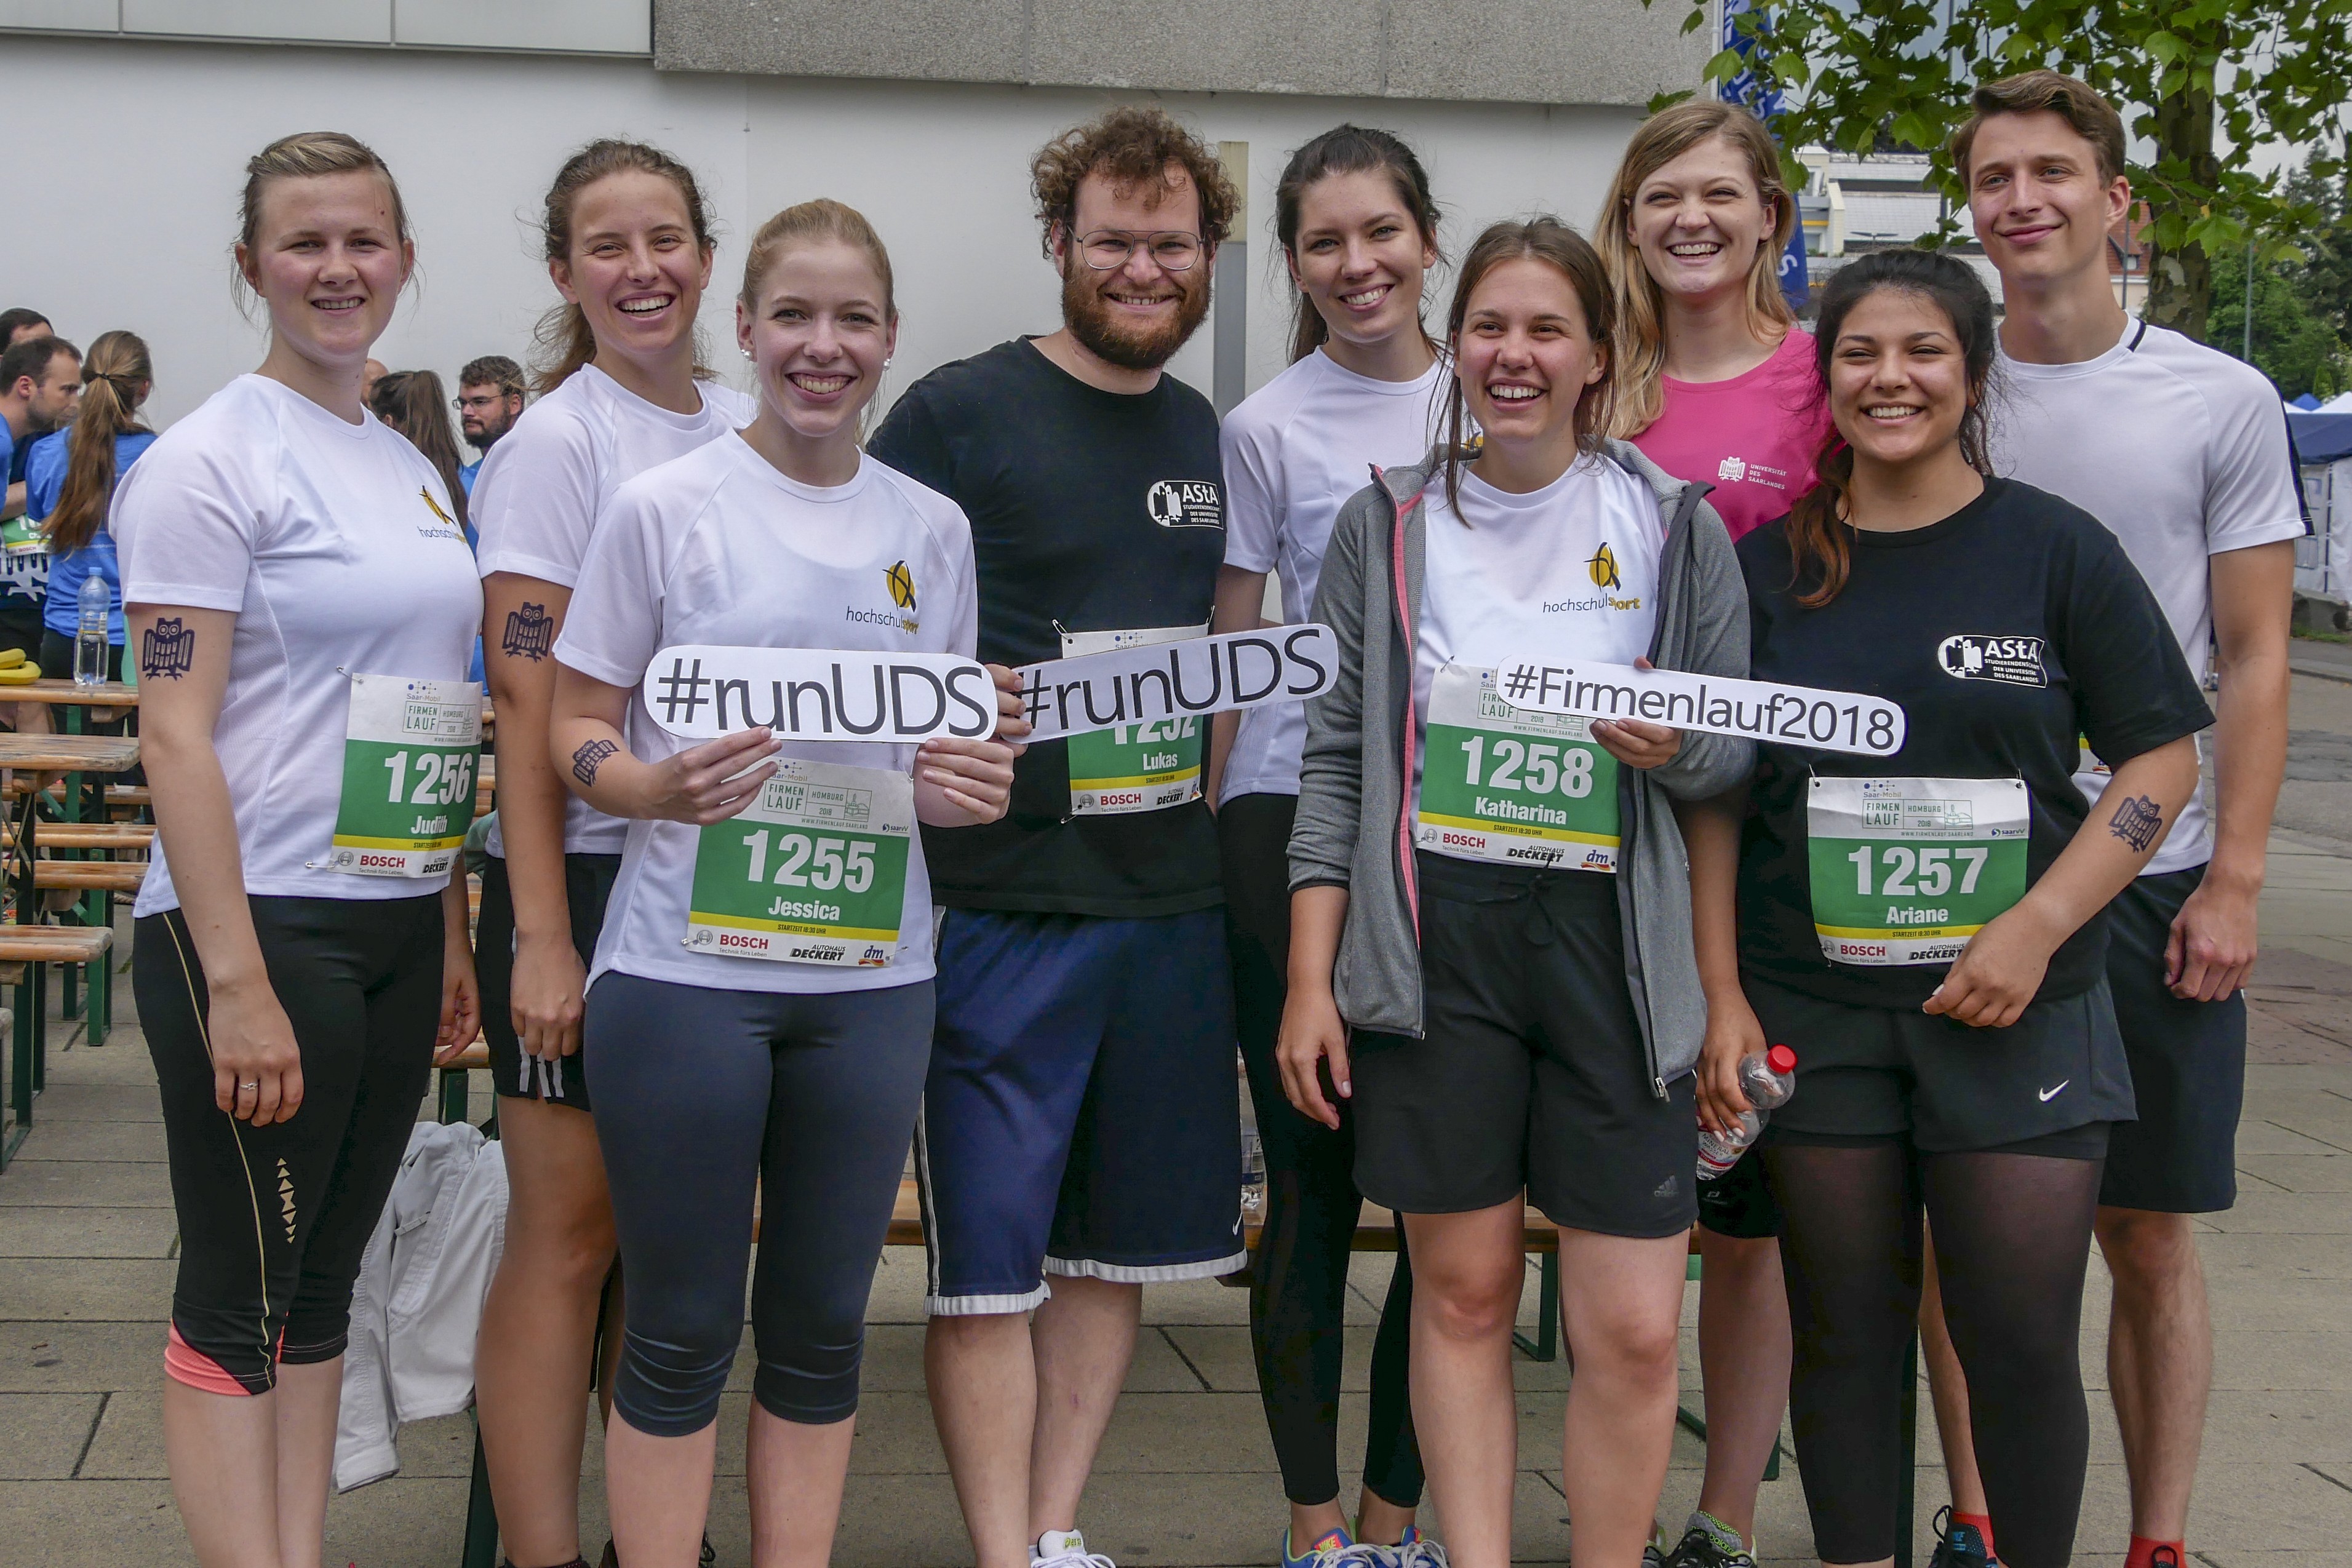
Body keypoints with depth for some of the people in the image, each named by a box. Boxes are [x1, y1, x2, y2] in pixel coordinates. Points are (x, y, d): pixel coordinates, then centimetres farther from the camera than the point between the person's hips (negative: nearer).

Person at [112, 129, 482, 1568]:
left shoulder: (414, 469, 14)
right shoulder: (211, 460, -8)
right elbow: (177, 736, -14)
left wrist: (455, 940, 15)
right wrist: (238, 982, -19)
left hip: (398, 928, 7)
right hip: (261, 922, -7)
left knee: (325, 1282, 12)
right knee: (240, 1296, -1)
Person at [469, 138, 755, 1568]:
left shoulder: (753, 433, 10)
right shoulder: (556, 444, -8)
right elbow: (532, 708, -12)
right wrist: (541, 937, -17)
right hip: (590, 875, -6)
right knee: (572, 1235, 0)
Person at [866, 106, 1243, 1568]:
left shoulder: (1211, 436, 13)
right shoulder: (956, 415, -5)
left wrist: (1215, 787, 12)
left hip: (1174, 895, 6)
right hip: (1006, 891, -6)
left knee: (1121, 1241, 12)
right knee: (990, 1256, -1)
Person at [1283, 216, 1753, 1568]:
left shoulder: (1675, 526, 5)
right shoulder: (1388, 526, 7)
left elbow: (1739, 760, 10)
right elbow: (1338, 759, 7)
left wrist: (1677, 749, -14)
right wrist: (1310, 978, 2)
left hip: (1617, 946, 0)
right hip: (1432, 942, 1)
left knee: (1635, 1330, -3)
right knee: (1462, 1293, 7)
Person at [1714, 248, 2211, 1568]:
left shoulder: (2056, 550, 0)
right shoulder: (1768, 564, 6)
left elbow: (2164, 758, 0)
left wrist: (2033, 932, -11)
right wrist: (1720, 1001, 1)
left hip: (2015, 1010, -1)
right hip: (1813, 1012, 2)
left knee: (2026, 1347, 1)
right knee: (1844, 1337, 9)